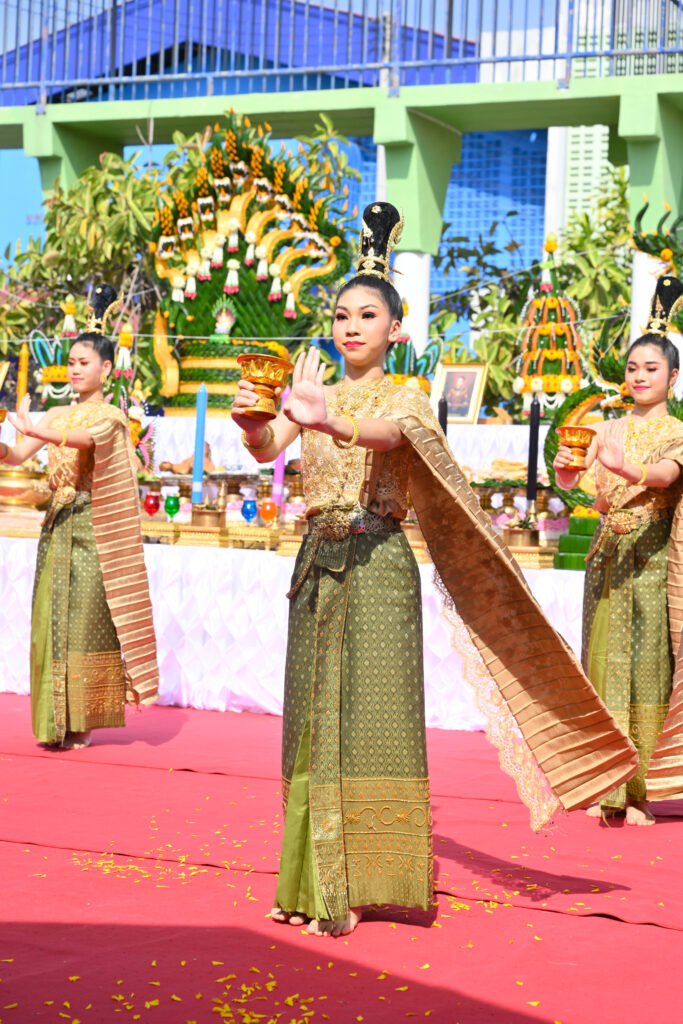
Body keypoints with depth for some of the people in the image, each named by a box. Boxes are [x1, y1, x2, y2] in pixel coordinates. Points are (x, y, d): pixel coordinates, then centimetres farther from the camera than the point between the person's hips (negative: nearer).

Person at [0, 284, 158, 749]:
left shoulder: (110, 417, -2)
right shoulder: (56, 415, 14)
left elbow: (86, 439, -24)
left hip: (92, 528, -5)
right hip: (58, 525, 5)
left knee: (86, 619, -6)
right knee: (53, 617, 1)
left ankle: (82, 722, 1)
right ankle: (57, 720, 5)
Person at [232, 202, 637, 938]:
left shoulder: (404, 400, 0)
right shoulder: (314, 395, 12)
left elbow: (388, 434, -25)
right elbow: (266, 450, -5)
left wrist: (333, 423, -45)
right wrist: (250, 422, -29)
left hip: (378, 567, -5)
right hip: (318, 565, 5)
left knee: (370, 718, -5)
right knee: (315, 716, 6)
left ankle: (362, 883, -1)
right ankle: (314, 881, 13)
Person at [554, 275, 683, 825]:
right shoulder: (608, 430, 13)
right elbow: (570, 480, 3)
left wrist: (625, 467, -40)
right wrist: (564, 465, -20)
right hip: (607, 557, 4)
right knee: (605, 665, 3)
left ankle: (638, 790, 0)